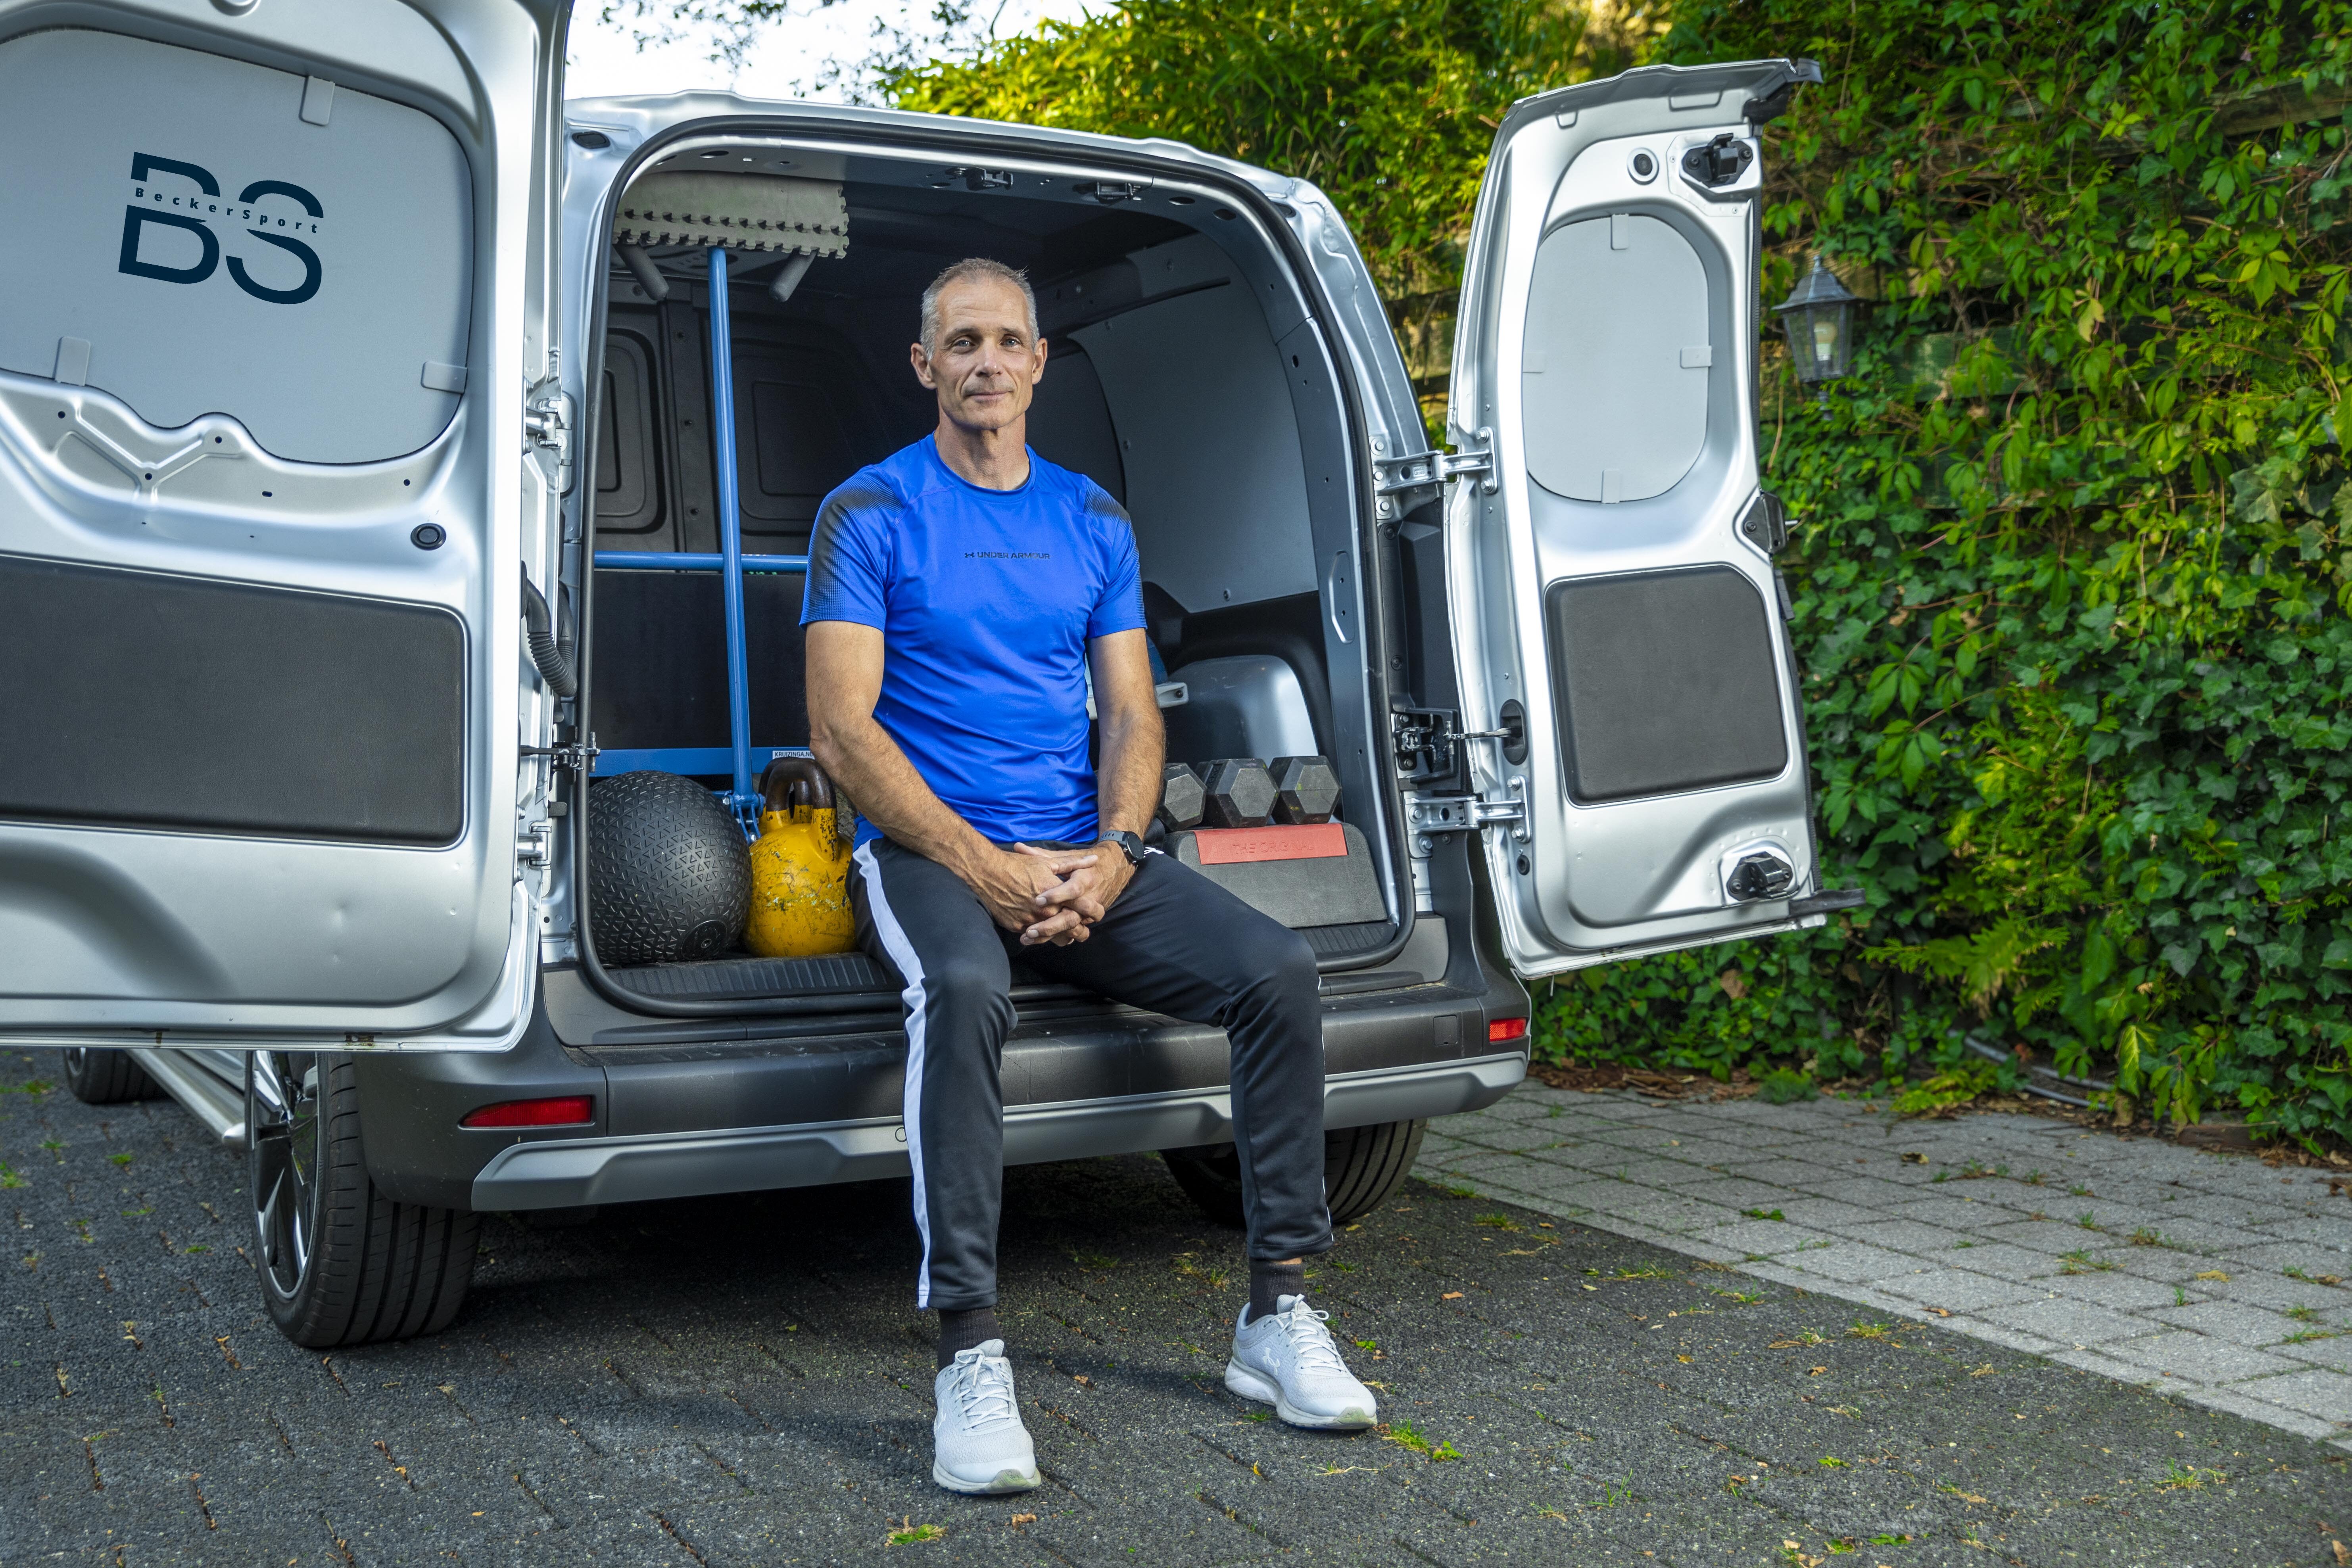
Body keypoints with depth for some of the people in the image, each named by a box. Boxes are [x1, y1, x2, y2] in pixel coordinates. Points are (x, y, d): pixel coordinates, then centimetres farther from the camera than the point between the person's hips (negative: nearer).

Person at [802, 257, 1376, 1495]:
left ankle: (1277, 1316, -7)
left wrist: (1109, 857, -11)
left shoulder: (1092, 521, 14)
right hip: (925, 850, -4)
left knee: (1277, 969, -18)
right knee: (964, 990, -38)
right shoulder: (872, 513, 0)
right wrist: (985, 867, -18)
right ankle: (970, 1359, -33)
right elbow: (841, 729, -8)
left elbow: (1132, 714, 10)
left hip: (1084, 859, 4)